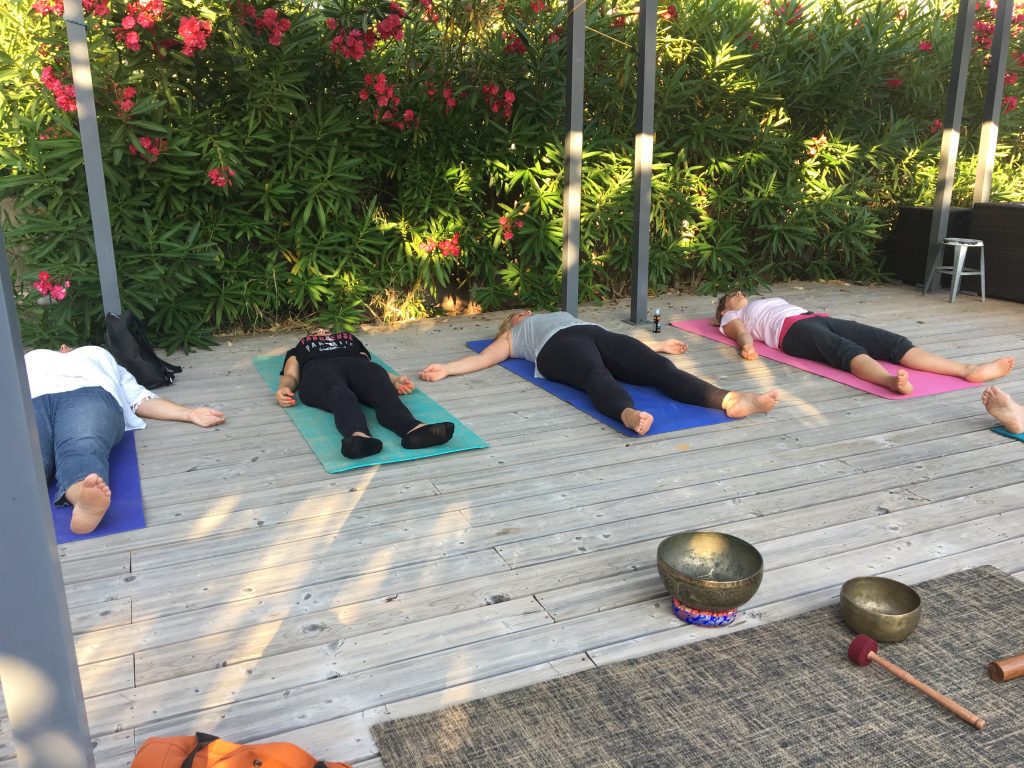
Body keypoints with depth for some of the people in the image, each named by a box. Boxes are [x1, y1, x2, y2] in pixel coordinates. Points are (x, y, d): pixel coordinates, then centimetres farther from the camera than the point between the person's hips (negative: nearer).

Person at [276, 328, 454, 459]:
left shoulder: (350, 339, 43)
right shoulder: (299, 349, 42)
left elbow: (373, 373, 24)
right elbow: (291, 375, 21)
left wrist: (395, 380, 1)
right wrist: (283, 388, -5)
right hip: (318, 370, -1)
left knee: (380, 385, -37)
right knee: (340, 394, -39)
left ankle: (412, 429, -67)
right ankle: (358, 436, -72)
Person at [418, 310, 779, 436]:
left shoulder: (565, 316, 44)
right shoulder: (512, 337, 34)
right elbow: (484, 358, 17)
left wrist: (657, 344, 33)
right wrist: (447, 368, 0)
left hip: (596, 334, 4)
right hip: (558, 347, -4)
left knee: (657, 367, -25)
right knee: (597, 376, -40)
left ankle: (730, 399, -48)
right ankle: (630, 414, -72)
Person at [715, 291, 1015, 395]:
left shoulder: (767, 302, 43)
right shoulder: (731, 317, 23)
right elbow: (741, 332, 1)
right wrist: (747, 346, -21)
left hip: (816, 318, 7)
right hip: (793, 329, -7)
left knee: (891, 341, -17)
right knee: (847, 350, -39)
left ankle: (967, 369, -33)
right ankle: (891, 381, -70)